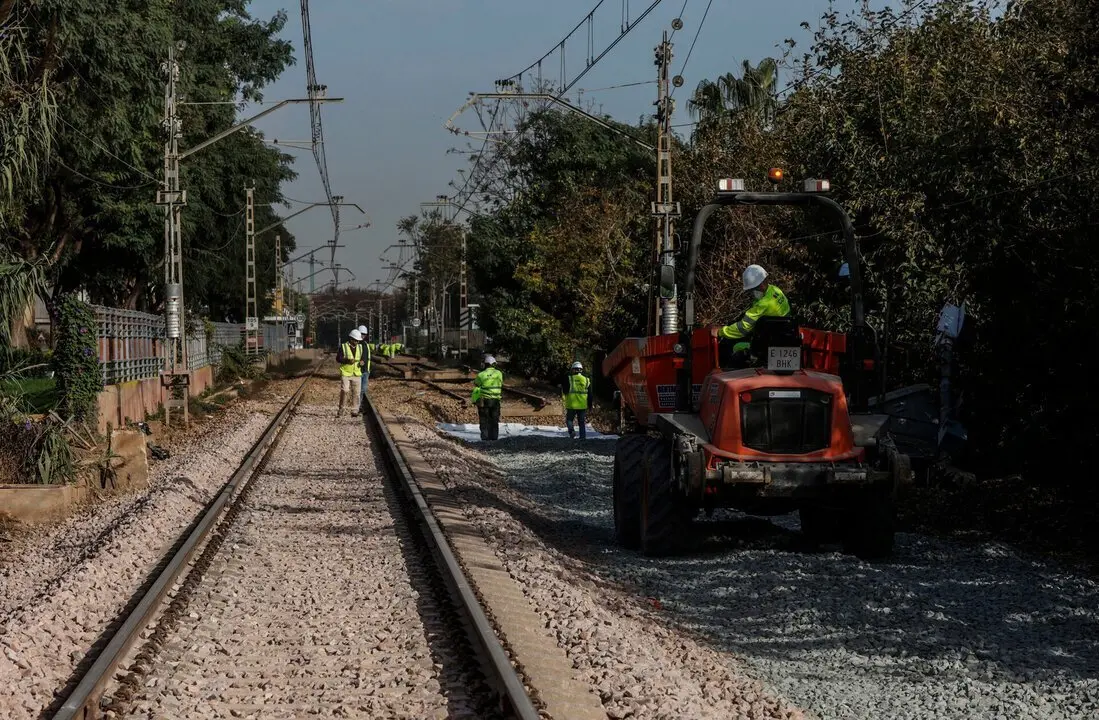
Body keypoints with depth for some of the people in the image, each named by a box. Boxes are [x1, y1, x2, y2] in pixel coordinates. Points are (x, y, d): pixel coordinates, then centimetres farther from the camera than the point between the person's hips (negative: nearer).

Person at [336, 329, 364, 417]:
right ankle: (341, 409, 1)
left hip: (357, 374, 4)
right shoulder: (343, 347, -3)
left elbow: (363, 358, 19)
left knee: (356, 393, 1)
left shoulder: (360, 347, 10)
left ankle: (354, 411, 7)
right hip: (345, 373, -4)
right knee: (344, 391, -13)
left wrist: (362, 362, -5)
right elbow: (338, 358, -7)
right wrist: (347, 360, -23)